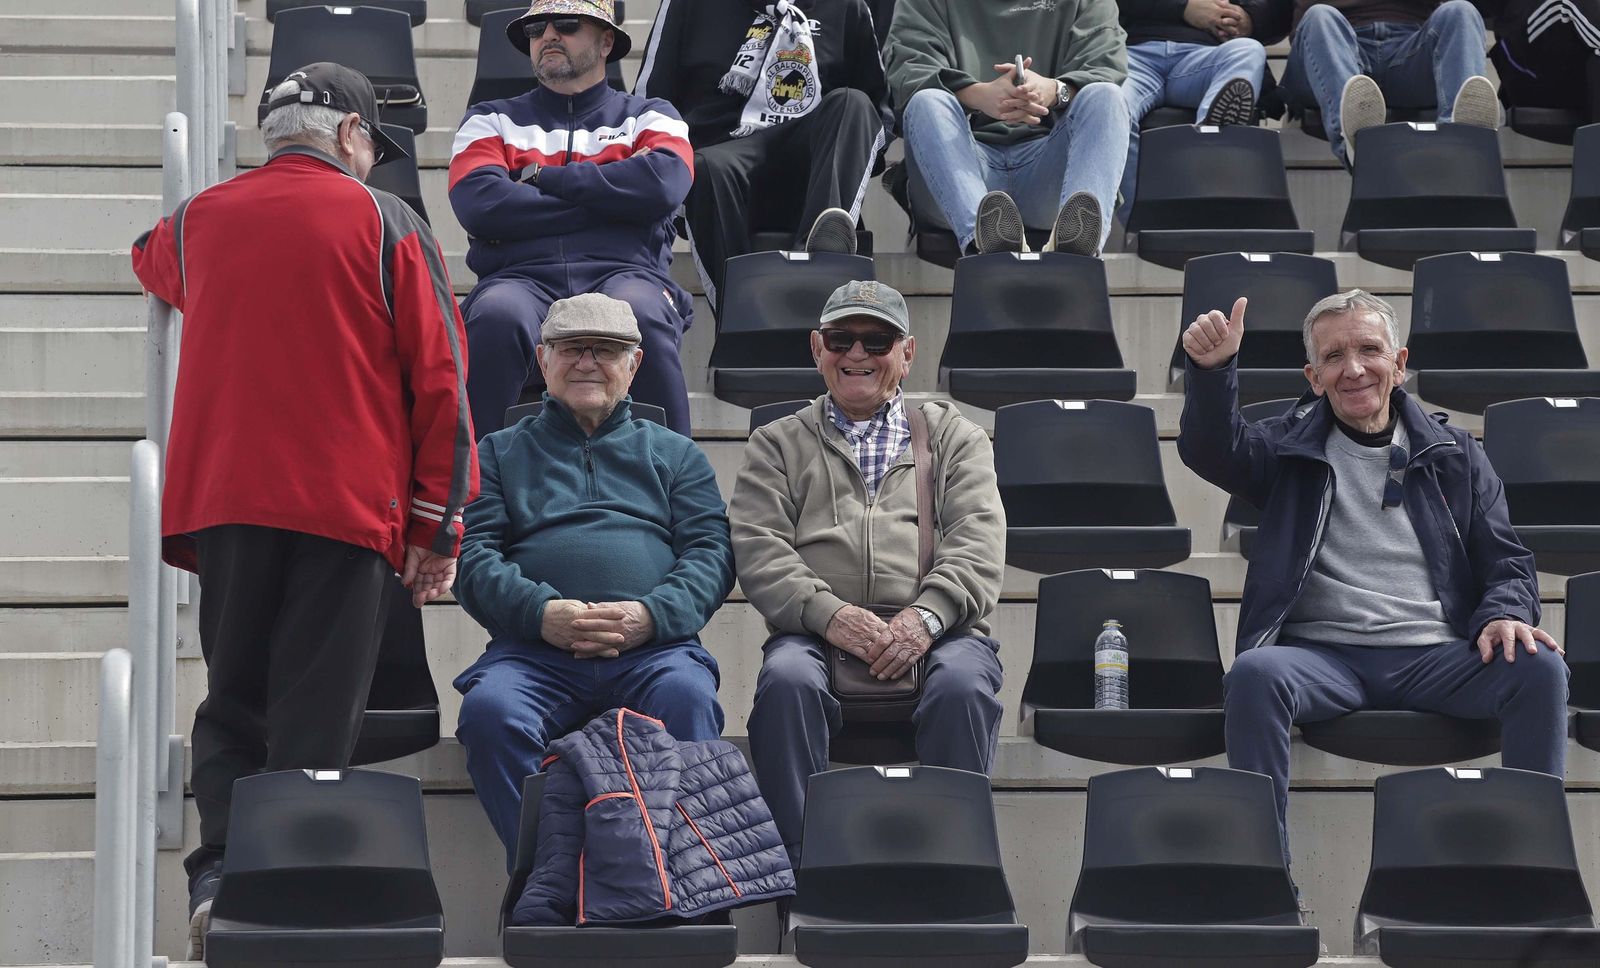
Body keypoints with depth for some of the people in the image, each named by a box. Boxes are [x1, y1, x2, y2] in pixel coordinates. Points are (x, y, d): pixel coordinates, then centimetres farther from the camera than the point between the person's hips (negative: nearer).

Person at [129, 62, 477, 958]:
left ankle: (220, 876, -8)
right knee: (314, 721, -3)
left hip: (222, 505, 3)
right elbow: (440, 376, -2)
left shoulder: (199, 220, 12)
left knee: (232, 708, 10)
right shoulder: (385, 222, 2)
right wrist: (440, 527, 2)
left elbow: (152, 262, 39)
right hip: (348, 508, -3)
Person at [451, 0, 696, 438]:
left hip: (622, 273, 0)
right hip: (521, 276, 0)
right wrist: (608, 203, 1)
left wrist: (543, 177, 1)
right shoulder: (492, 120, 22)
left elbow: (663, 183, -3)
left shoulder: (649, 117, 22)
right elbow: (478, 204, 0)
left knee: (642, 318, -37)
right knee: (497, 317, -36)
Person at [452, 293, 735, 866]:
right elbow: (473, 557, 11)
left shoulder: (675, 454, 27)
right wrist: (541, 612, -11)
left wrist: (650, 614, -10)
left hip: (654, 646, 0)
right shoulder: (500, 453, 26)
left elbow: (711, 552, 12)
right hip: (532, 648, 0)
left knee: (687, 696, -36)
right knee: (488, 710, -34)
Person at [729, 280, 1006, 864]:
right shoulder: (778, 444, 24)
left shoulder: (955, 436, 25)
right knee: (786, 678, -34)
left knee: (963, 683, -35)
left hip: (936, 631, 0)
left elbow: (979, 540, 9)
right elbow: (757, 547, 8)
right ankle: (802, 863, -32)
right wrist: (828, 613, -12)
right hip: (819, 634, 0)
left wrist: (928, 615, -12)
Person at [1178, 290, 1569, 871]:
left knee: (1540, 669, -27)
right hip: (1322, 653, -1)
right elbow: (1211, 449, -4)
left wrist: (1506, 613, -7)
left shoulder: (1454, 453, 19)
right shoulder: (1289, 446, 15)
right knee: (1254, 673, -35)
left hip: (1436, 655, 1)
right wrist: (1212, 370, -24)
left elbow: (1505, 559, 16)